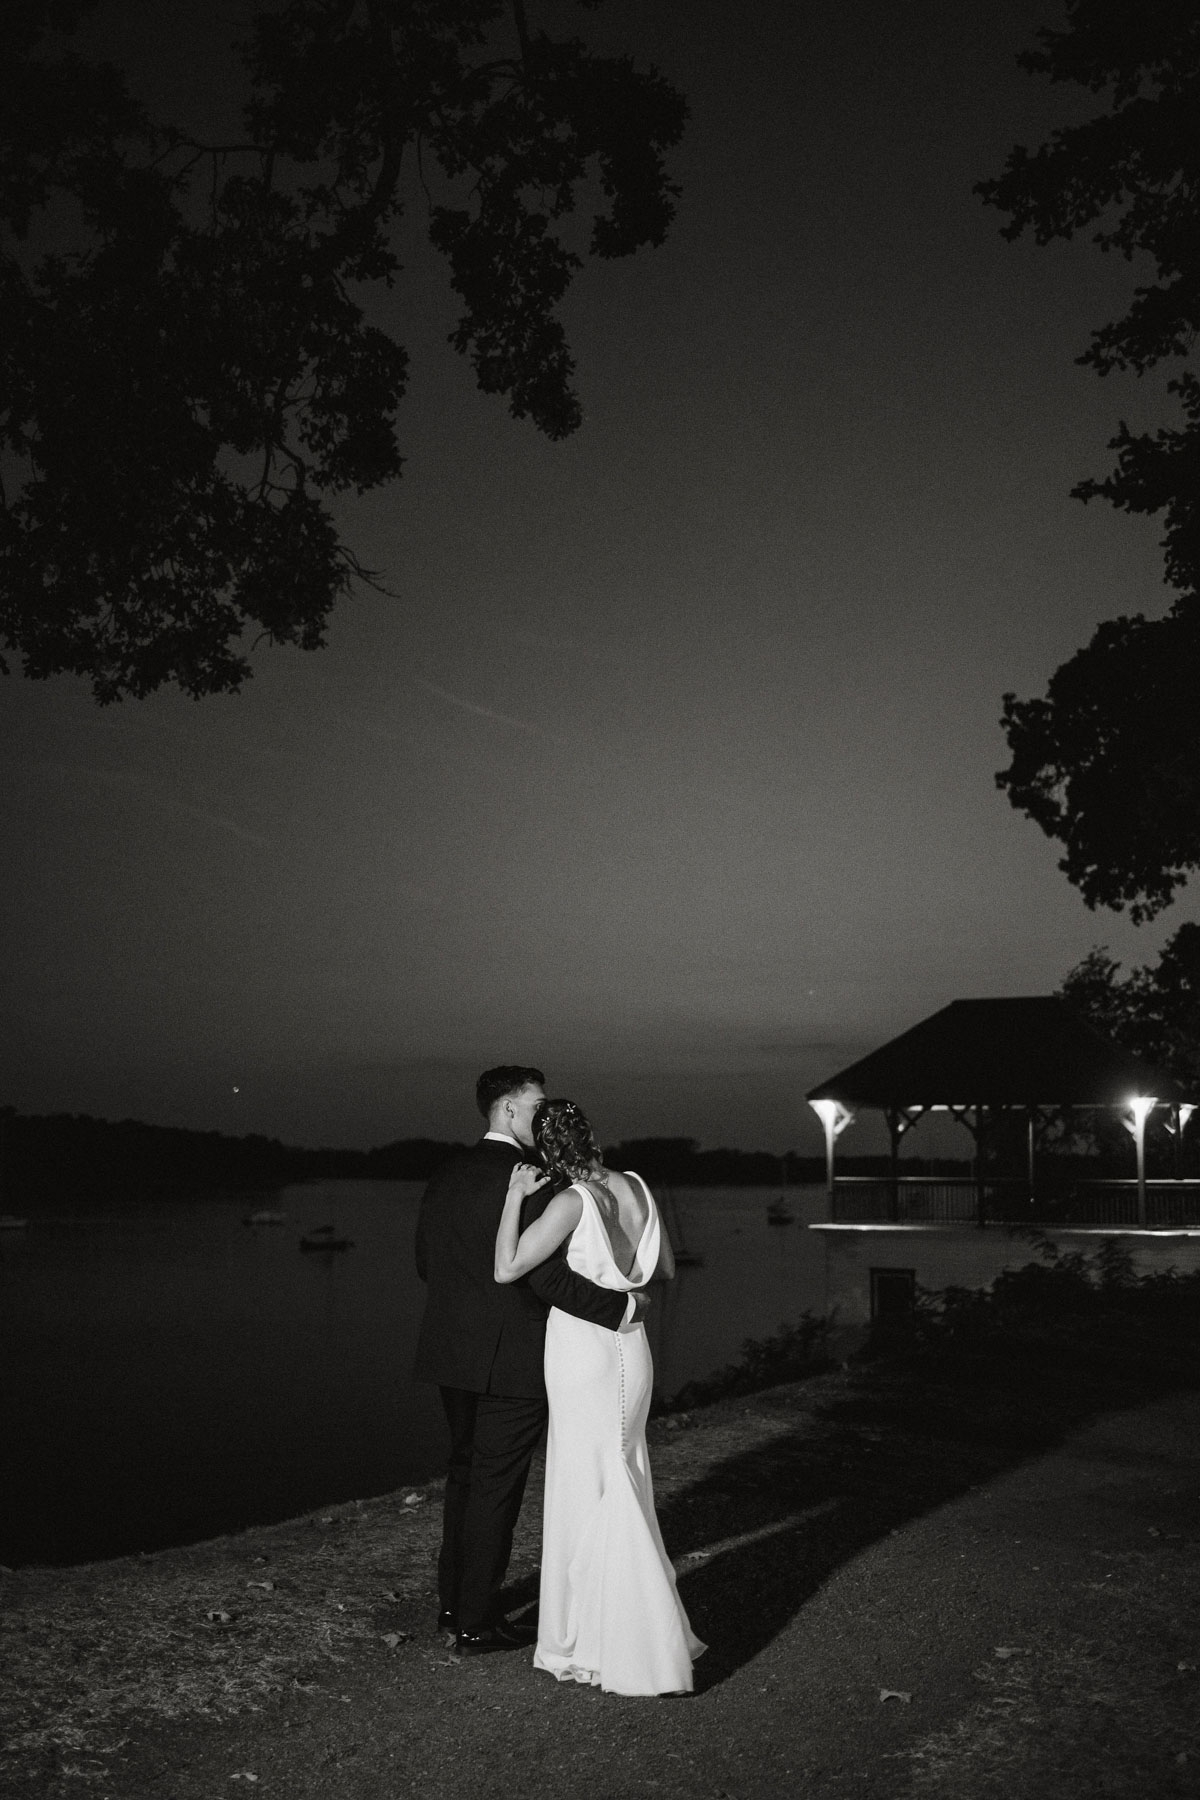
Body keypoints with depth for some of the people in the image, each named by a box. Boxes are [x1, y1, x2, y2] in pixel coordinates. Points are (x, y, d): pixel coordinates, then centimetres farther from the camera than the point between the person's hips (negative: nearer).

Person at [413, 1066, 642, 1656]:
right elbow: (547, 1276, -24)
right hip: (512, 1358, -8)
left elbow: (426, 1262, 13)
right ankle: (476, 1623, 14)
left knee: (465, 1474, 20)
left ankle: (452, 1603, 32)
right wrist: (618, 1306, -15)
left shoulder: (446, 1175, 7)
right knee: (496, 1486, 4)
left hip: (452, 1353, 8)